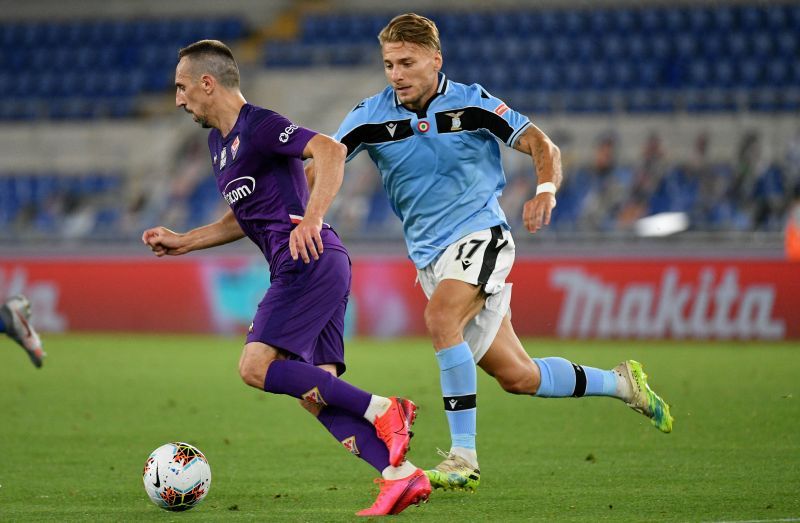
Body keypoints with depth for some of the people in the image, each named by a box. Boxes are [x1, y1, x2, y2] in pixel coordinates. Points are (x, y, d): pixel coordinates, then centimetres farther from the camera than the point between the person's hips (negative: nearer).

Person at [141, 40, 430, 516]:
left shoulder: (259, 127, -8)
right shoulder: (220, 141, 24)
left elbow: (331, 151, -23)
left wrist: (312, 219, -33)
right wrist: (183, 242, 28)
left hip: (310, 261, -10)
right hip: (300, 269, 10)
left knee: (257, 367, -18)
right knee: (313, 392, 0)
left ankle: (382, 412, -19)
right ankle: (402, 475, -8)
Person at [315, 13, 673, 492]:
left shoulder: (471, 103, -6)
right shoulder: (372, 116, -1)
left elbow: (543, 146, -4)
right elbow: (319, 163, -7)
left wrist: (546, 189, -24)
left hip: (480, 235, -4)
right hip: (429, 254, 4)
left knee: (440, 318, -33)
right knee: (515, 376, 6)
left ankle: (463, 456, -29)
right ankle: (621, 383, 30)